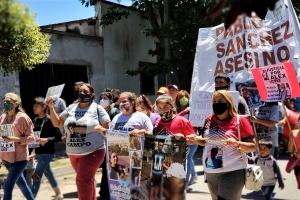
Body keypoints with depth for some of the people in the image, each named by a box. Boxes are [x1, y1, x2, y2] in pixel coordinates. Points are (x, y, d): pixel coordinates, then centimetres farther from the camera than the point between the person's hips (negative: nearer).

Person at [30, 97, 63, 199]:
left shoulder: (49, 119, -12)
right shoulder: (35, 120, 7)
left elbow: (59, 136, -14)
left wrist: (47, 140, -27)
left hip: (47, 152, -8)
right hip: (38, 152, 8)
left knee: (36, 176, -10)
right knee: (48, 174, 20)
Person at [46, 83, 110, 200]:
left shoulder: (97, 108, -4)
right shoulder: (71, 108, 8)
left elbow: (108, 128, -2)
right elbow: (57, 123, 11)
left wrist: (101, 129, -21)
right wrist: (51, 108, 2)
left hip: (92, 152, -5)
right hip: (73, 153, 6)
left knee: (82, 180, -11)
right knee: (87, 180, 20)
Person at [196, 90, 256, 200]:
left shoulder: (240, 120, -9)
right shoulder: (209, 120, 5)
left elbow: (253, 146, -7)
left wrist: (237, 143, -24)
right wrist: (196, 139, -1)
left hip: (232, 172, -6)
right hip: (210, 172, 6)